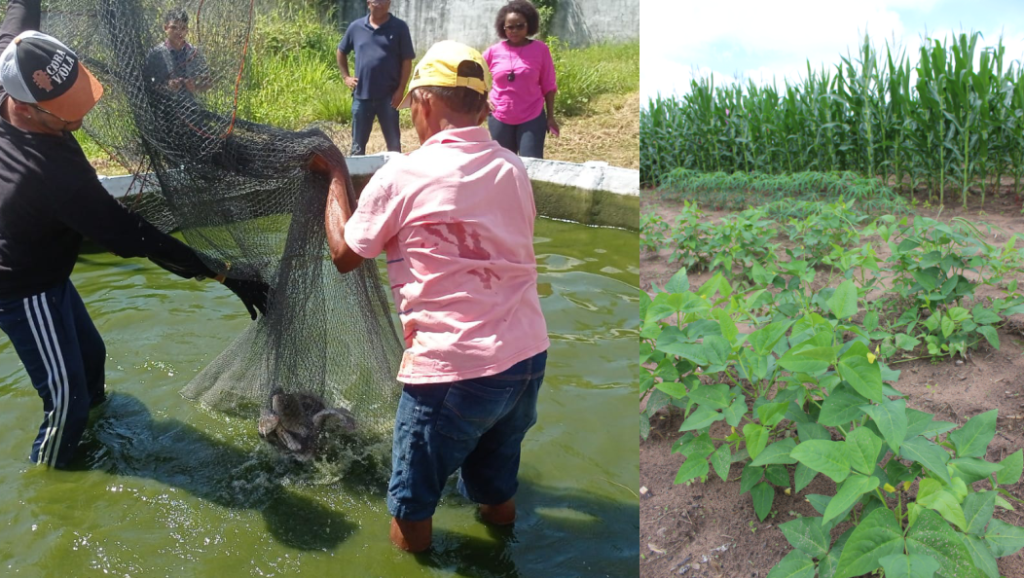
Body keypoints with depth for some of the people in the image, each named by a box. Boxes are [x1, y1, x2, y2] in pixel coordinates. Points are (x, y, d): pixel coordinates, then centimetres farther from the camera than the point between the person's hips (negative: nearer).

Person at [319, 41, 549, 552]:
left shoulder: (402, 176, -9)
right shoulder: (513, 169, 6)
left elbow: (344, 255, 2)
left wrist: (335, 179, 16)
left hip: (452, 367, -6)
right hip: (528, 356, 6)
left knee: (412, 508, 15)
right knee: (497, 491, 26)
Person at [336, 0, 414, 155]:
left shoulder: (399, 27, -2)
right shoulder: (356, 27, 5)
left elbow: (407, 61, -3)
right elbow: (341, 52, 20)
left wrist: (401, 90, -9)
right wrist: (345, 76, 10)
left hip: (388, 96, -2)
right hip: (361, 95, 2)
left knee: (393, 142, 5)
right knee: (358, 143, 10)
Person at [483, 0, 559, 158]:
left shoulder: (540, 49, -4)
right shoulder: (493, 52, 0)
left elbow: (548, 86, 0)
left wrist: (550, 116, -1)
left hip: (532, 118, -2)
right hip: (499, 119, 2)